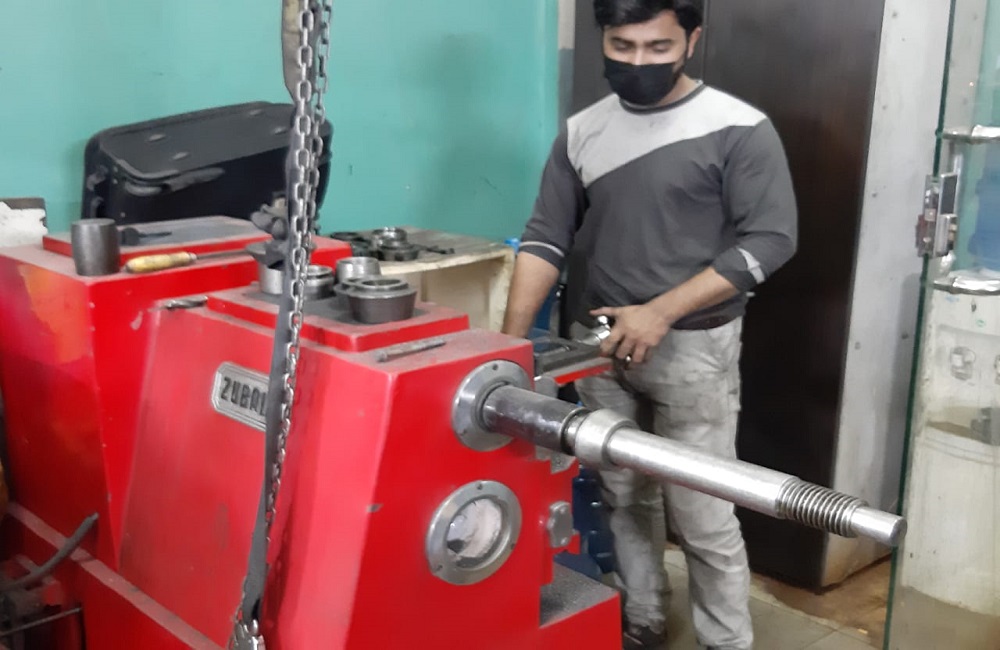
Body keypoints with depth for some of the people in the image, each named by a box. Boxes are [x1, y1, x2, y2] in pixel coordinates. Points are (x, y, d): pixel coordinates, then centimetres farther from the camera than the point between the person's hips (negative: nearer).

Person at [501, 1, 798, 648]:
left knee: (702, 515, 0)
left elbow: (770, 239, -12)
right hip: (603, 344, 5)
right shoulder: (581, 132, 5)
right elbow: (547, 237, 6)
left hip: (693, 348, -4)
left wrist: (660, 313, -17)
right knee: (626, 498, 14)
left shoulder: (738, 129, -8)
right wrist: (511, 338, -5)